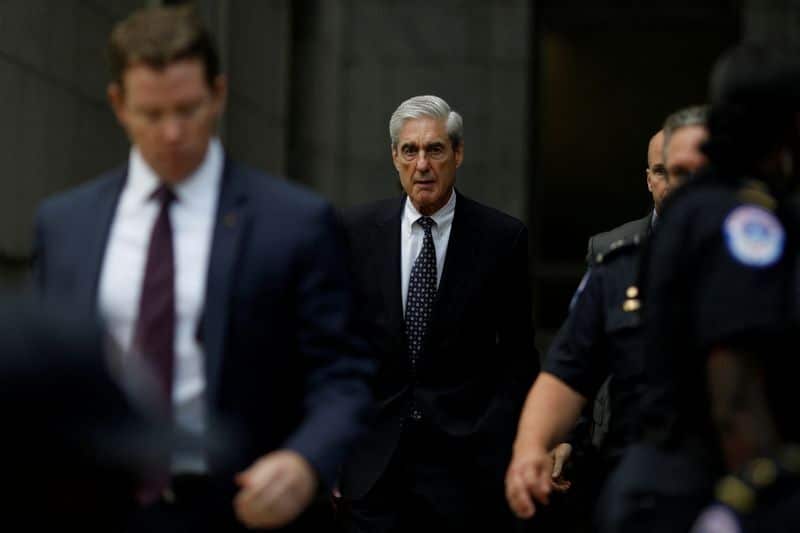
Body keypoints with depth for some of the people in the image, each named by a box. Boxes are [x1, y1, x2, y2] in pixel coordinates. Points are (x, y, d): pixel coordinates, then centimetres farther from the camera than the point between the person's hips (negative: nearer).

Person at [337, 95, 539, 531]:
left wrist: (504, 453, -2)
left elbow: (517, 357, 4)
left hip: (466, 463, -1)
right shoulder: (357, 231, 4)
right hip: (373, 459, 1)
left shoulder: (502, 237, 0)